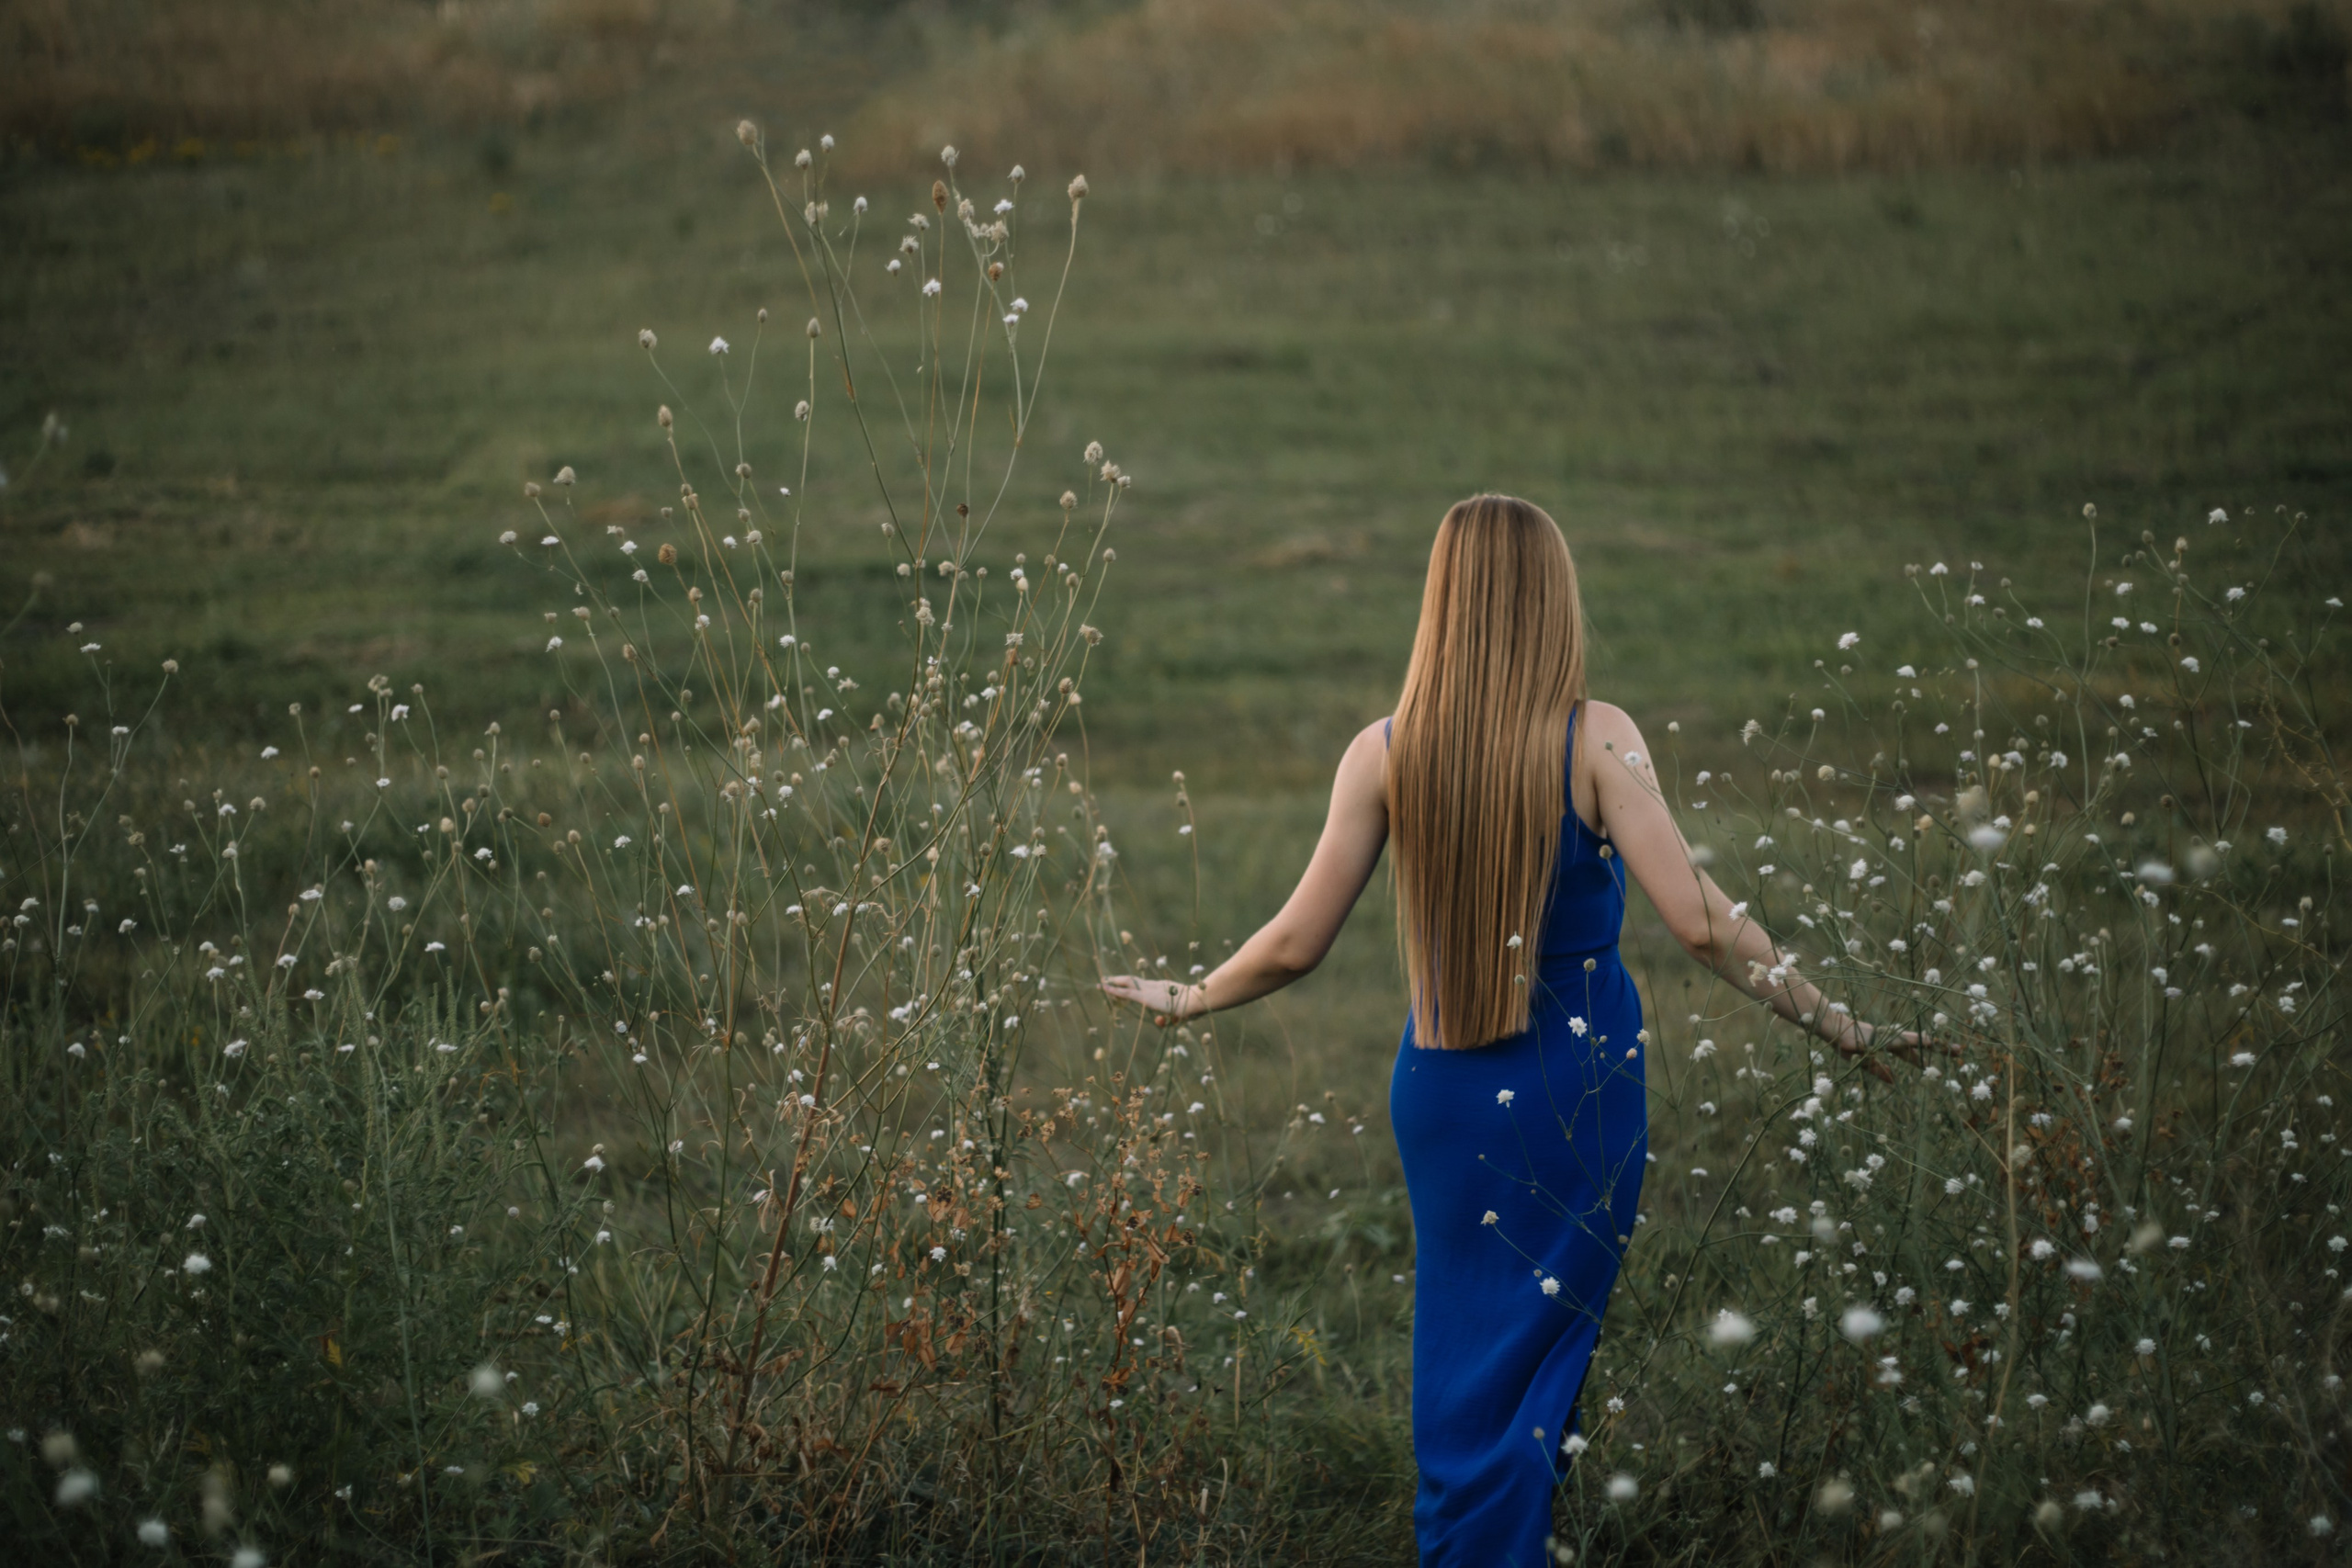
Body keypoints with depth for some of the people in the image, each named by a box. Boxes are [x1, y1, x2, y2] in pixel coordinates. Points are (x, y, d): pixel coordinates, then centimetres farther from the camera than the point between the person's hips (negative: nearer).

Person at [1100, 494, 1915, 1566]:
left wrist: (1188, 1001, 15)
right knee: (1540, 1352, 8)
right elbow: (1699, 921, -17)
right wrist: (1827, 1021, -8)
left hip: (1442, 1088, 2)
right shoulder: (1595, 740, -12)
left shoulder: (1385, 752, -5)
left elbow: (1296, 943, -2)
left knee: (1458, 1349, 16)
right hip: (1578, 1089, -2)